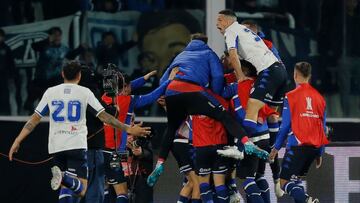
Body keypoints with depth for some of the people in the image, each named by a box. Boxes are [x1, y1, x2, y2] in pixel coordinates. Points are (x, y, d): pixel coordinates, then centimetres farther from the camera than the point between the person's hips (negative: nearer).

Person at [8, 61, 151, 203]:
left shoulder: (51, 92, 9)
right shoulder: (84, 92, 3)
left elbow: (34, 120, 7)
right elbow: (104, 117, 2)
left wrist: (17, 141, 11)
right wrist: (128, 129, 8)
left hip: (56, 147, 3)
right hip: (77, 146, -3)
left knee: (65, 187, 16)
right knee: (81, 190, -7)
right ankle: (63, 177, -38)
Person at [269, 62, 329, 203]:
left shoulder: (291, 96, -4)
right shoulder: (319, 97, 11)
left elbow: (285, 126, -6)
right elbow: (322, 128, 13)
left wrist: (276, 147, 4)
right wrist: (319, 153, 20)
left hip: (297, 146, -6)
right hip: (314, 148, 6)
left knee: (284, 182, -5)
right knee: (297, 181, 18)